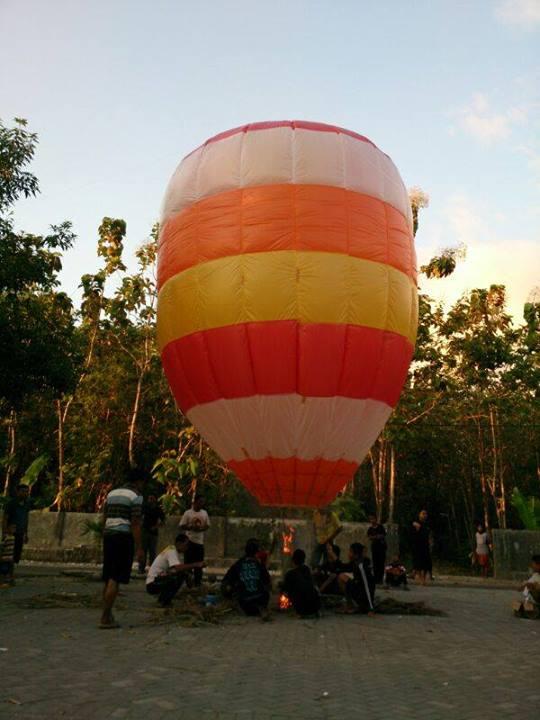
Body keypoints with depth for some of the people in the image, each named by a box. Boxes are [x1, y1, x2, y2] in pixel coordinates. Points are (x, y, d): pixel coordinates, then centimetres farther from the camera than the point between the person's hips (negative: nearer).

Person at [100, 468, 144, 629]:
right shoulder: (136, 496, -6)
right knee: (115, 579, -5)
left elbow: (104, 519, 17)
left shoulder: (112, 493, 17)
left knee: (109, 578, 14)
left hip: (108, 536, 8)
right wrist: (139, 548, -10)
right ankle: (105, 618, -5)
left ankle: (108, 615, 20)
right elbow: (135, 524, -12)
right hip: (124, 537, -7)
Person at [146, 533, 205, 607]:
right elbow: (178, 568, -33)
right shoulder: (171, 551, -18)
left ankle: (162, 599, 11)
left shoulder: (174, 551, 11)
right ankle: (164, 601, -11)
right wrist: (195, 565, -28)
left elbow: (182, 567, 12)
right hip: (152, 585, -10)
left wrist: (193, 566, -4)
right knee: (179, 575, -25)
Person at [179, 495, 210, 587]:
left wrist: (202, 528, -8)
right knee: (188, 562, 1)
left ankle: (197, 583, 17)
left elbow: (207, 525, 14)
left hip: (200, 541, 4)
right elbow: (181, 527, -5)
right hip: (189, 541, -4)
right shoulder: (188, 513, -5)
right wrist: (191, 527, -20)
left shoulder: (204, 513, 8)